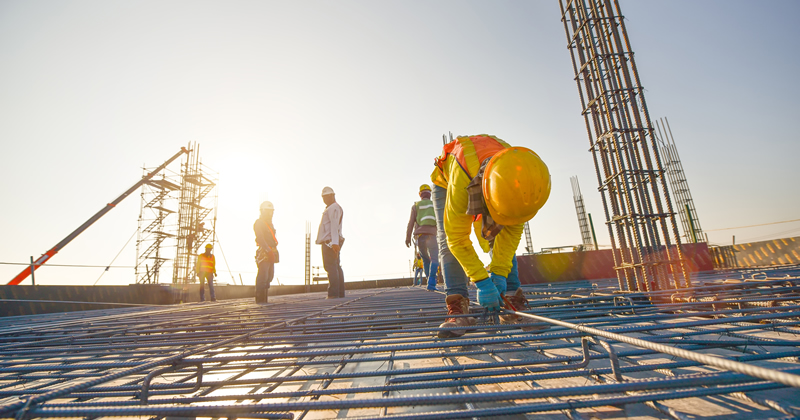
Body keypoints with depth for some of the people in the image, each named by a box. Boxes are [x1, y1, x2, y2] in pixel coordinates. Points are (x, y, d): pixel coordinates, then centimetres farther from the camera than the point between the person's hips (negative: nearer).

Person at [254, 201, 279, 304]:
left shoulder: (270, 224, 23)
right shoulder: (258, 223, -4)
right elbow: (260, 238, -15)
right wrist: (269, 251, -22)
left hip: (271, 254, 8)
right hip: (263, 253, -8)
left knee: (269, 276, 8)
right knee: (263, 276, -11)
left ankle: (265, 298, 14)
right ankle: (259, 298, -5)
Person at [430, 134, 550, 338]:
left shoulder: (518, 178, -35)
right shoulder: (461, 181, -49)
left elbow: (512, 229, -22)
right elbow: (457, 238, -39)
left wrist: (499, 272, -27)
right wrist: (482, 281, -38)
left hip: (485, 183, 3)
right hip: (446, 182, -3)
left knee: (502, 240, -10)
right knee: (448, 242, -20)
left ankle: (512, 306, -6)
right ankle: (458, 309, -21)